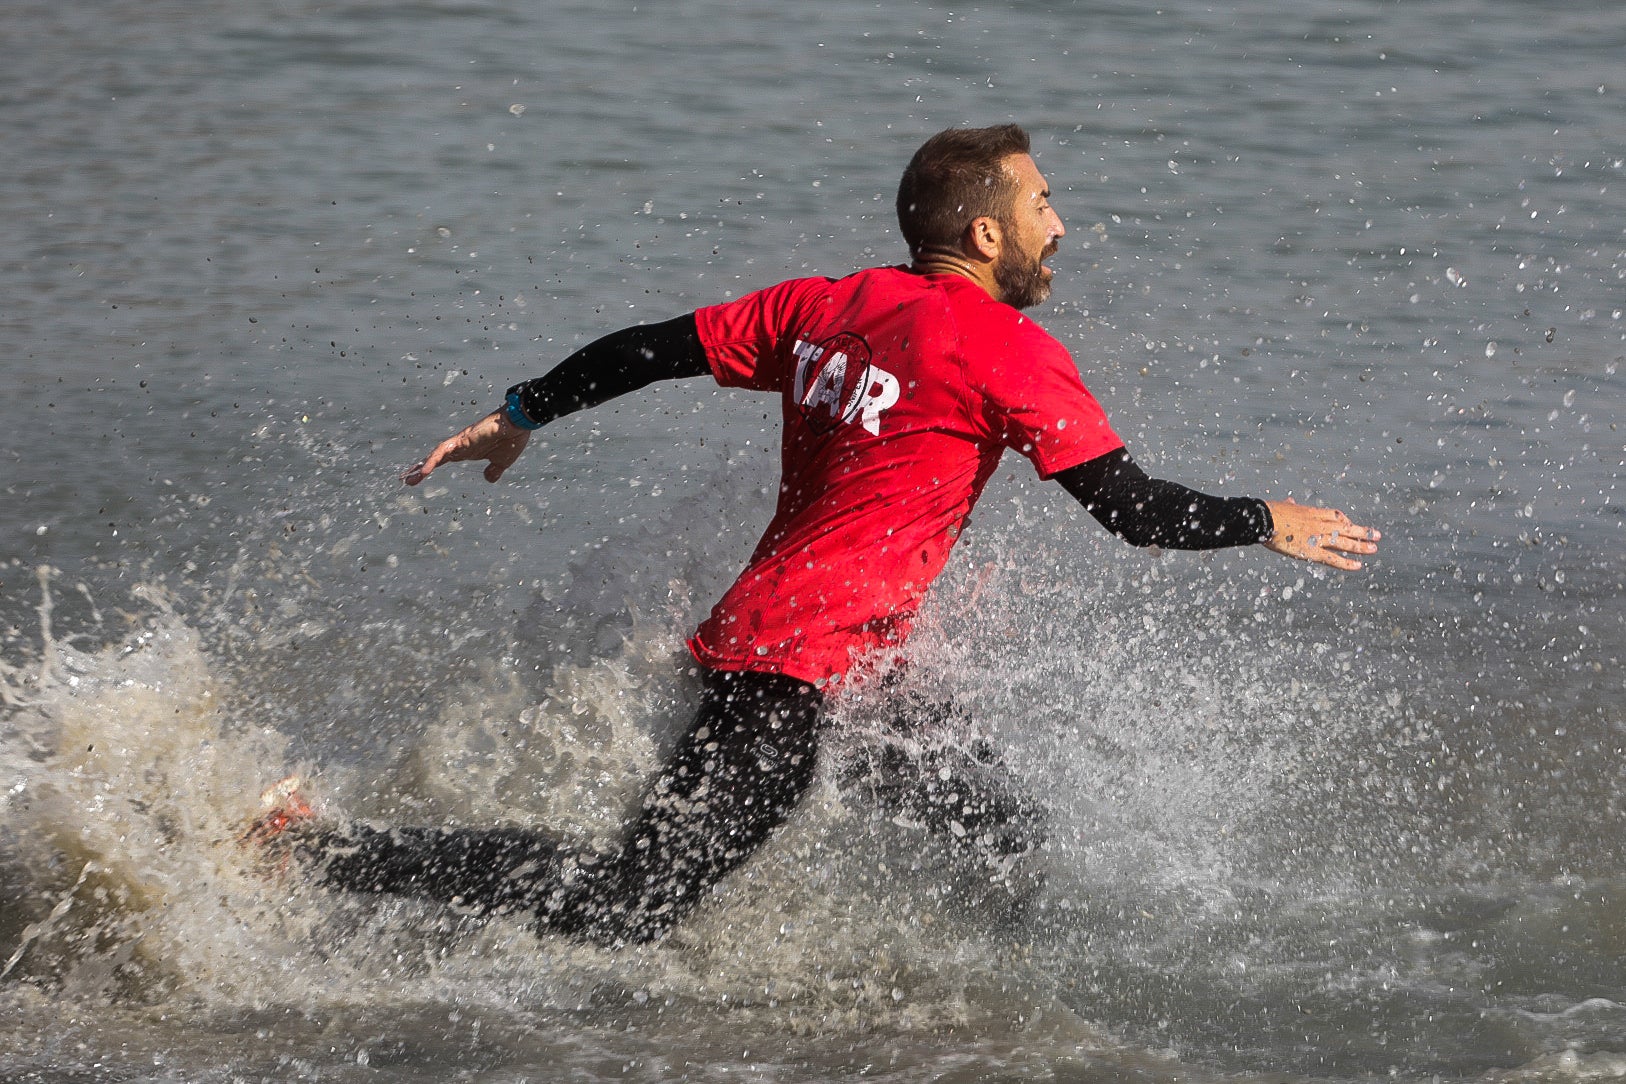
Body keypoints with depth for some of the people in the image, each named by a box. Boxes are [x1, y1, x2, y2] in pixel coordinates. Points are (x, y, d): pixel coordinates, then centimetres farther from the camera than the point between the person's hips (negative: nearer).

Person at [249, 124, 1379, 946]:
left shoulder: (828, 305, 10)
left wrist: (522, 414, 24)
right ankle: (323, 848, -5)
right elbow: (1136, 507, -11)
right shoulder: (1007, 350, -11)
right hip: (801, 668, -10)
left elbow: (655, 347, 13)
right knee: (622, 912, -7)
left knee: (1010, 841, 13)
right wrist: (1270, 523, 4)